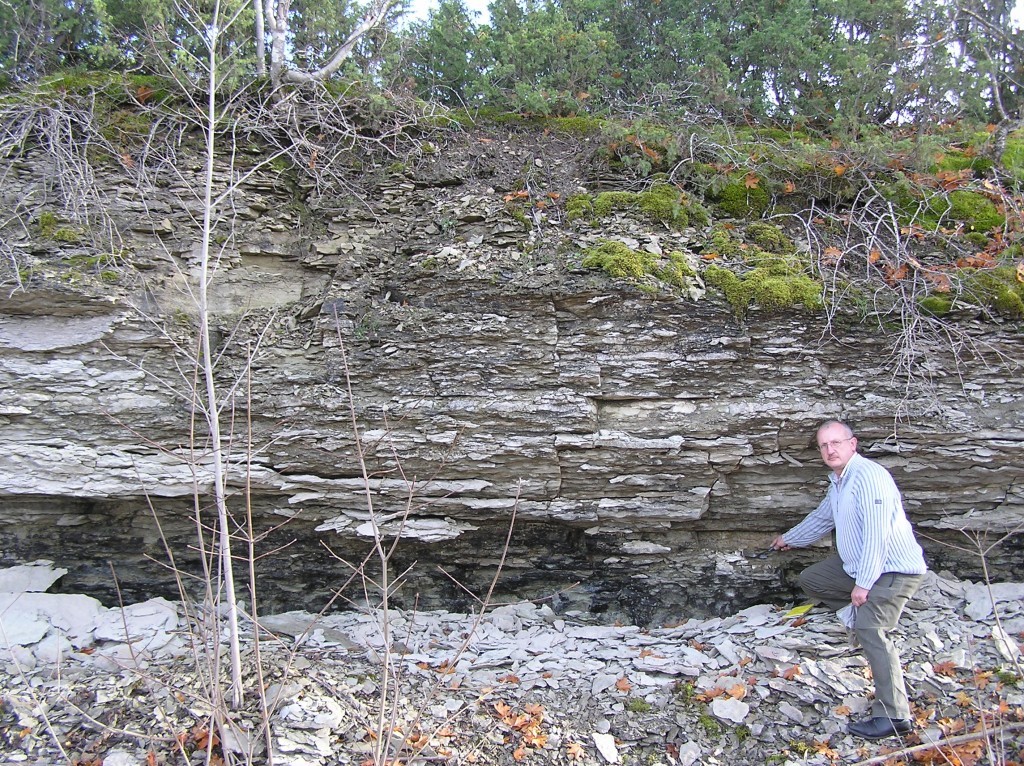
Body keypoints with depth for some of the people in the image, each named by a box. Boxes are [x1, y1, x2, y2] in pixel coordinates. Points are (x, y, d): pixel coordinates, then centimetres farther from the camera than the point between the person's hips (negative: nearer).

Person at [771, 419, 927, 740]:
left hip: (893, 569, -10)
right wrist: (789, 538, 40)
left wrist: (863, 584, -28)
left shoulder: (869, 476, -21)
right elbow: (822, 518, 29)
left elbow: (877, 534, -27)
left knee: (870, 629, -22)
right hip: (858, 564, 10)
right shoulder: (838, 481, 12)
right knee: (810, 579, 14)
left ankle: (894, 716, -19)